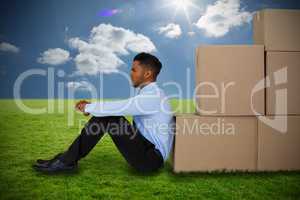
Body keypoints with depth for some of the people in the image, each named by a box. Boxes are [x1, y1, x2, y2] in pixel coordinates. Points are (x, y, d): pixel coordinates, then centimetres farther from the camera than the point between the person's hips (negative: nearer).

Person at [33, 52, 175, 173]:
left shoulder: (152, 96, -20)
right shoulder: (148, 93, 11)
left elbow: (116, 108, -23)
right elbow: (119, 108, 18)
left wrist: (88, 107, -5)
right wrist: (91, 106, 7)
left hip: (152, 158, -9)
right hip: (146, 148, 9)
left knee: (108, 117, -19)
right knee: (106, 114, 5)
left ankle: (68, 161, -9)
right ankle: (68, 158, 7)